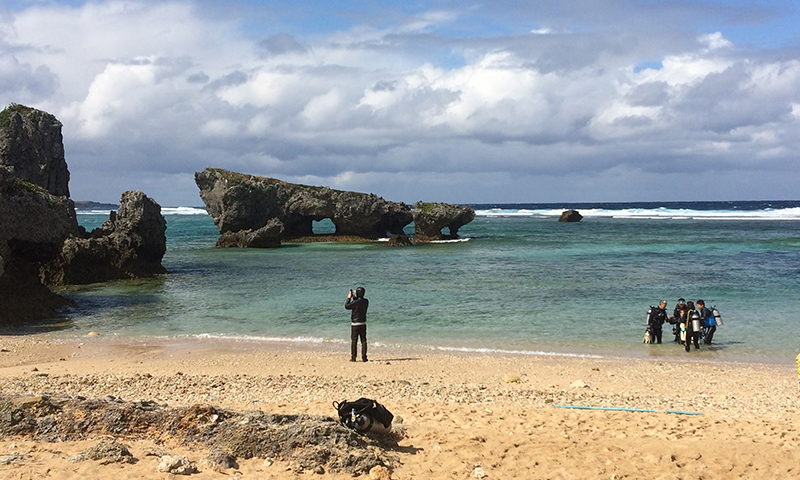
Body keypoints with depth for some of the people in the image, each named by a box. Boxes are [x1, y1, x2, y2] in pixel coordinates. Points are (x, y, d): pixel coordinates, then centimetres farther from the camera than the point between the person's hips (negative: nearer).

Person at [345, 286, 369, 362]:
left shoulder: (355, 302, -19)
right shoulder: (366, 301, 0)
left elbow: (346, 306, -5)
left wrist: (349, 298, 3)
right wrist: (353, 297, 17)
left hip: (355, 324, -5)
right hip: (363, 324, 5)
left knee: (354, 341, 3)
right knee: (363, 340, 7)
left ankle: (353, 357, 5)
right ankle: (364, 357, 7)